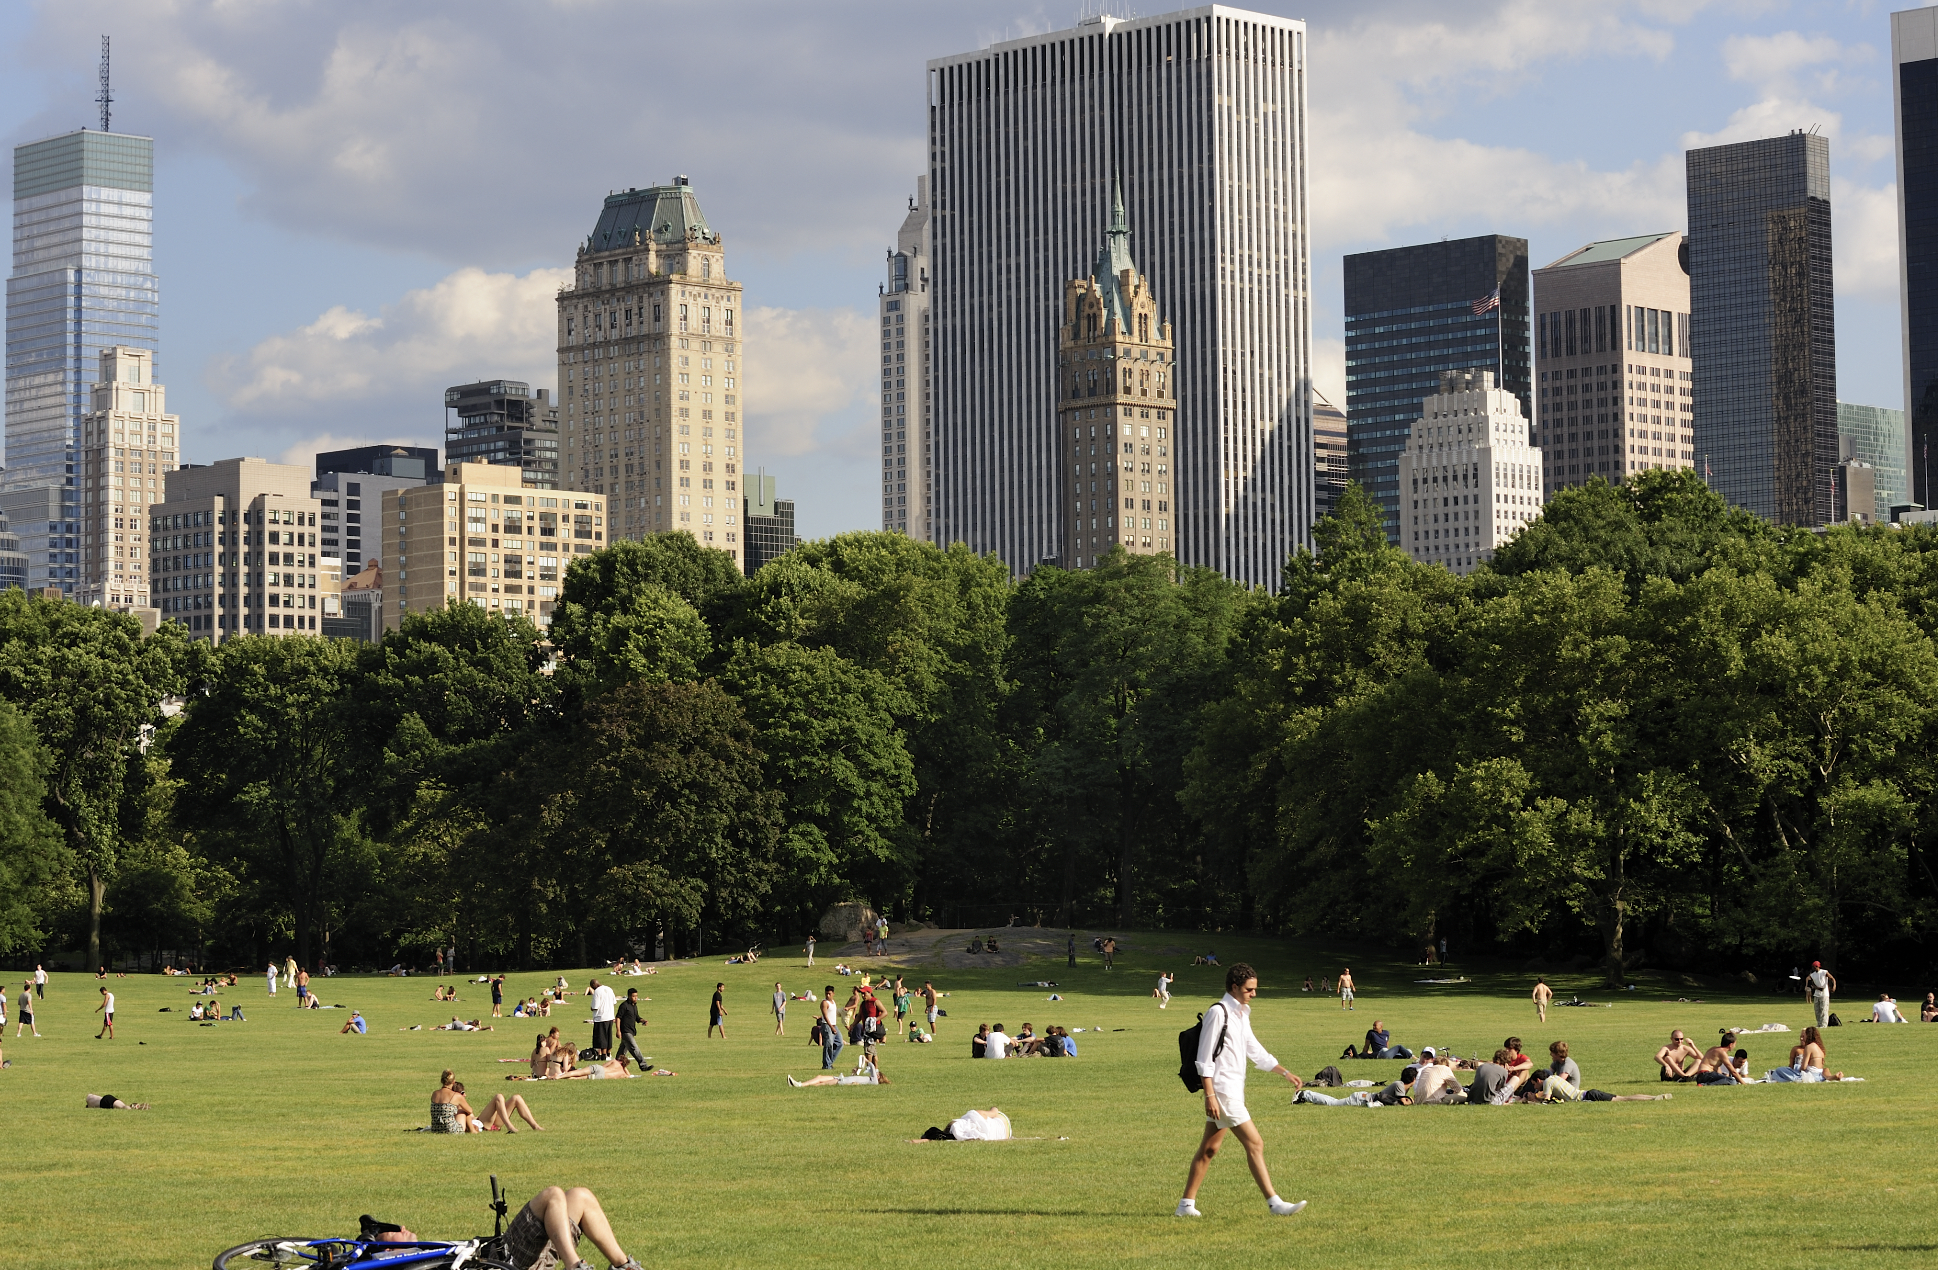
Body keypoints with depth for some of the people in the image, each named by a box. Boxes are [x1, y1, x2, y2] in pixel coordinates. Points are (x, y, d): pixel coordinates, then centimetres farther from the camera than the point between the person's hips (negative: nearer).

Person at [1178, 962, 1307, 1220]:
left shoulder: (1241, 1014, 15)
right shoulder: (1218, 1013, -13)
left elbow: (1255, 1050, 25)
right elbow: (1204, 1059, -15)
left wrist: (1285, 1073, 21)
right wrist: (1210, 1095, -20)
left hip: (1234, 1091, 10)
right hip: (1222, 1091, -10)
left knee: (1209, 1149, 11)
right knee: (1255, 1144, -10)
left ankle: (1186, 1204, 15)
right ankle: (1274, 1203, -8)